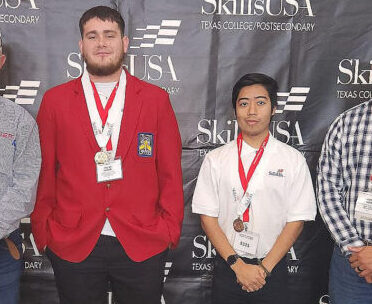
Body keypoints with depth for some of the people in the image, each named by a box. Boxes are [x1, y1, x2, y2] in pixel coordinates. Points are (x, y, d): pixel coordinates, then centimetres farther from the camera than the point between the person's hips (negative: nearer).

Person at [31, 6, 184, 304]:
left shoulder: (156, 99, 3)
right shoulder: (55, 100, 4)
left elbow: (170, 171, 4)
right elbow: (44, 171, 6)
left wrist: (170, 228, 0)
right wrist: (43, 228, 4)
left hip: (142, 244, 0)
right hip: (72, 245, 1)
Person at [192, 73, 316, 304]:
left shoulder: (293, 160, -2)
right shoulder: (215, 160, -1)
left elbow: (297, 220, -3)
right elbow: (208, 217, -3)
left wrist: (264, 267, -9)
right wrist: (238, 265, -10)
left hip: (273, 270, 0)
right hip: (227, 268, 1)